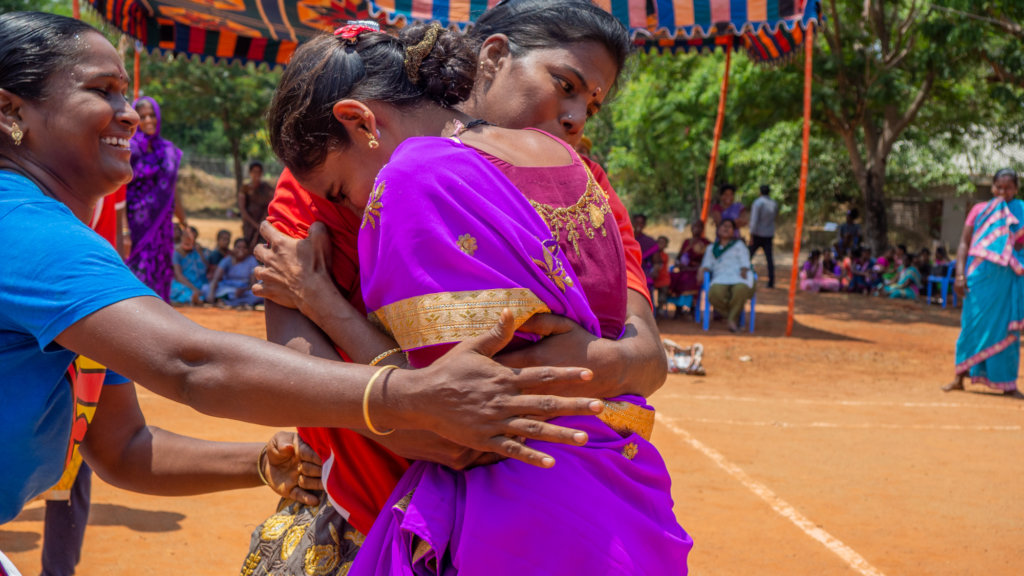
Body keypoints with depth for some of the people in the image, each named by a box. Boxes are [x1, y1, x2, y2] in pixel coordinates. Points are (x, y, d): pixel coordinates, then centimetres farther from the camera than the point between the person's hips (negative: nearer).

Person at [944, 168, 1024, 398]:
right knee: (973, 325, 2)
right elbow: (964, 243, 3)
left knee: (1005, 329, 2)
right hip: (980, 275, 0)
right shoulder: (979, 210, 5)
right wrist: (960, 274, -6)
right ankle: (960, 377, 9)